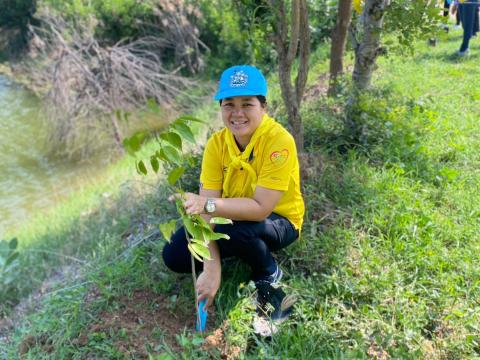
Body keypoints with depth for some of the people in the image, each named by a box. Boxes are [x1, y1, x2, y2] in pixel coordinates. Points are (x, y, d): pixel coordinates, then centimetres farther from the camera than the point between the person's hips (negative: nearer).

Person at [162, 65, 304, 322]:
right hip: (235, 215, 4)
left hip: (277, 222, -4)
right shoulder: (217, 143, -14)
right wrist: (211, 269, -29)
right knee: (175, 256, -11)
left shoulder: (279, 141, -28)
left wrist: (208, 204, -44)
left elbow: (261, 208, -31)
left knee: (233, 229, -36)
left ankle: (270, 275, -4)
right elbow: (207, 207, -20)